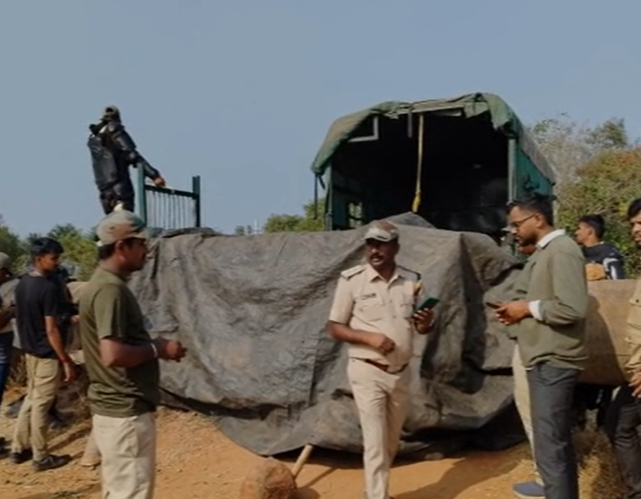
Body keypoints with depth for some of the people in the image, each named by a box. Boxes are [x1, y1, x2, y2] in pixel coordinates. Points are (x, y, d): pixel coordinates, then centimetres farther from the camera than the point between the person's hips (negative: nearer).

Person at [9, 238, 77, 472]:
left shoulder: (22, 284, 5)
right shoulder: (49, 287, -22)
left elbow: (24, 319, 13)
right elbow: (51, 330, -23)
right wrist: (67, 361, -19)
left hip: (29, 351, 9)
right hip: (47, 354, -8)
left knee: (31, 398, 20)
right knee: (41, 405, 2)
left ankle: (19, 449, 29)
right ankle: (41, 457, 15)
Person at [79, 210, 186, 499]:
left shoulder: (103, 283, 12)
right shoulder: (110, 289, -19)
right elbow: (113, 355, -28)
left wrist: (153, 348, 9)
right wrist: (157, 348, -15)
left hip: (114, 410, 10)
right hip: (126, 413, -10)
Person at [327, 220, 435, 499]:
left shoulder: (412, 281, 1)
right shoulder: (352, 280, -10)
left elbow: (419, 327, 9)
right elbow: (334, 328, -7)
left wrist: (426, 324, -15)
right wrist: (369, 336, -22)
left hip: (401, 373, 5)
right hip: (368, 372, -5)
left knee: (391, 442, 18)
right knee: (375, 442, -4)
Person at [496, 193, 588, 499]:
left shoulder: (562, 250, -14)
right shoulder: (544, 252, 15)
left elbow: (573, 308, -24)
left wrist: (528, 308, -13)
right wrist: (519, 311, 6)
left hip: (553, 361, -10)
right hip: (544, 359, 10)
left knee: (550, 450, -8)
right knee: (559, 445, 17)